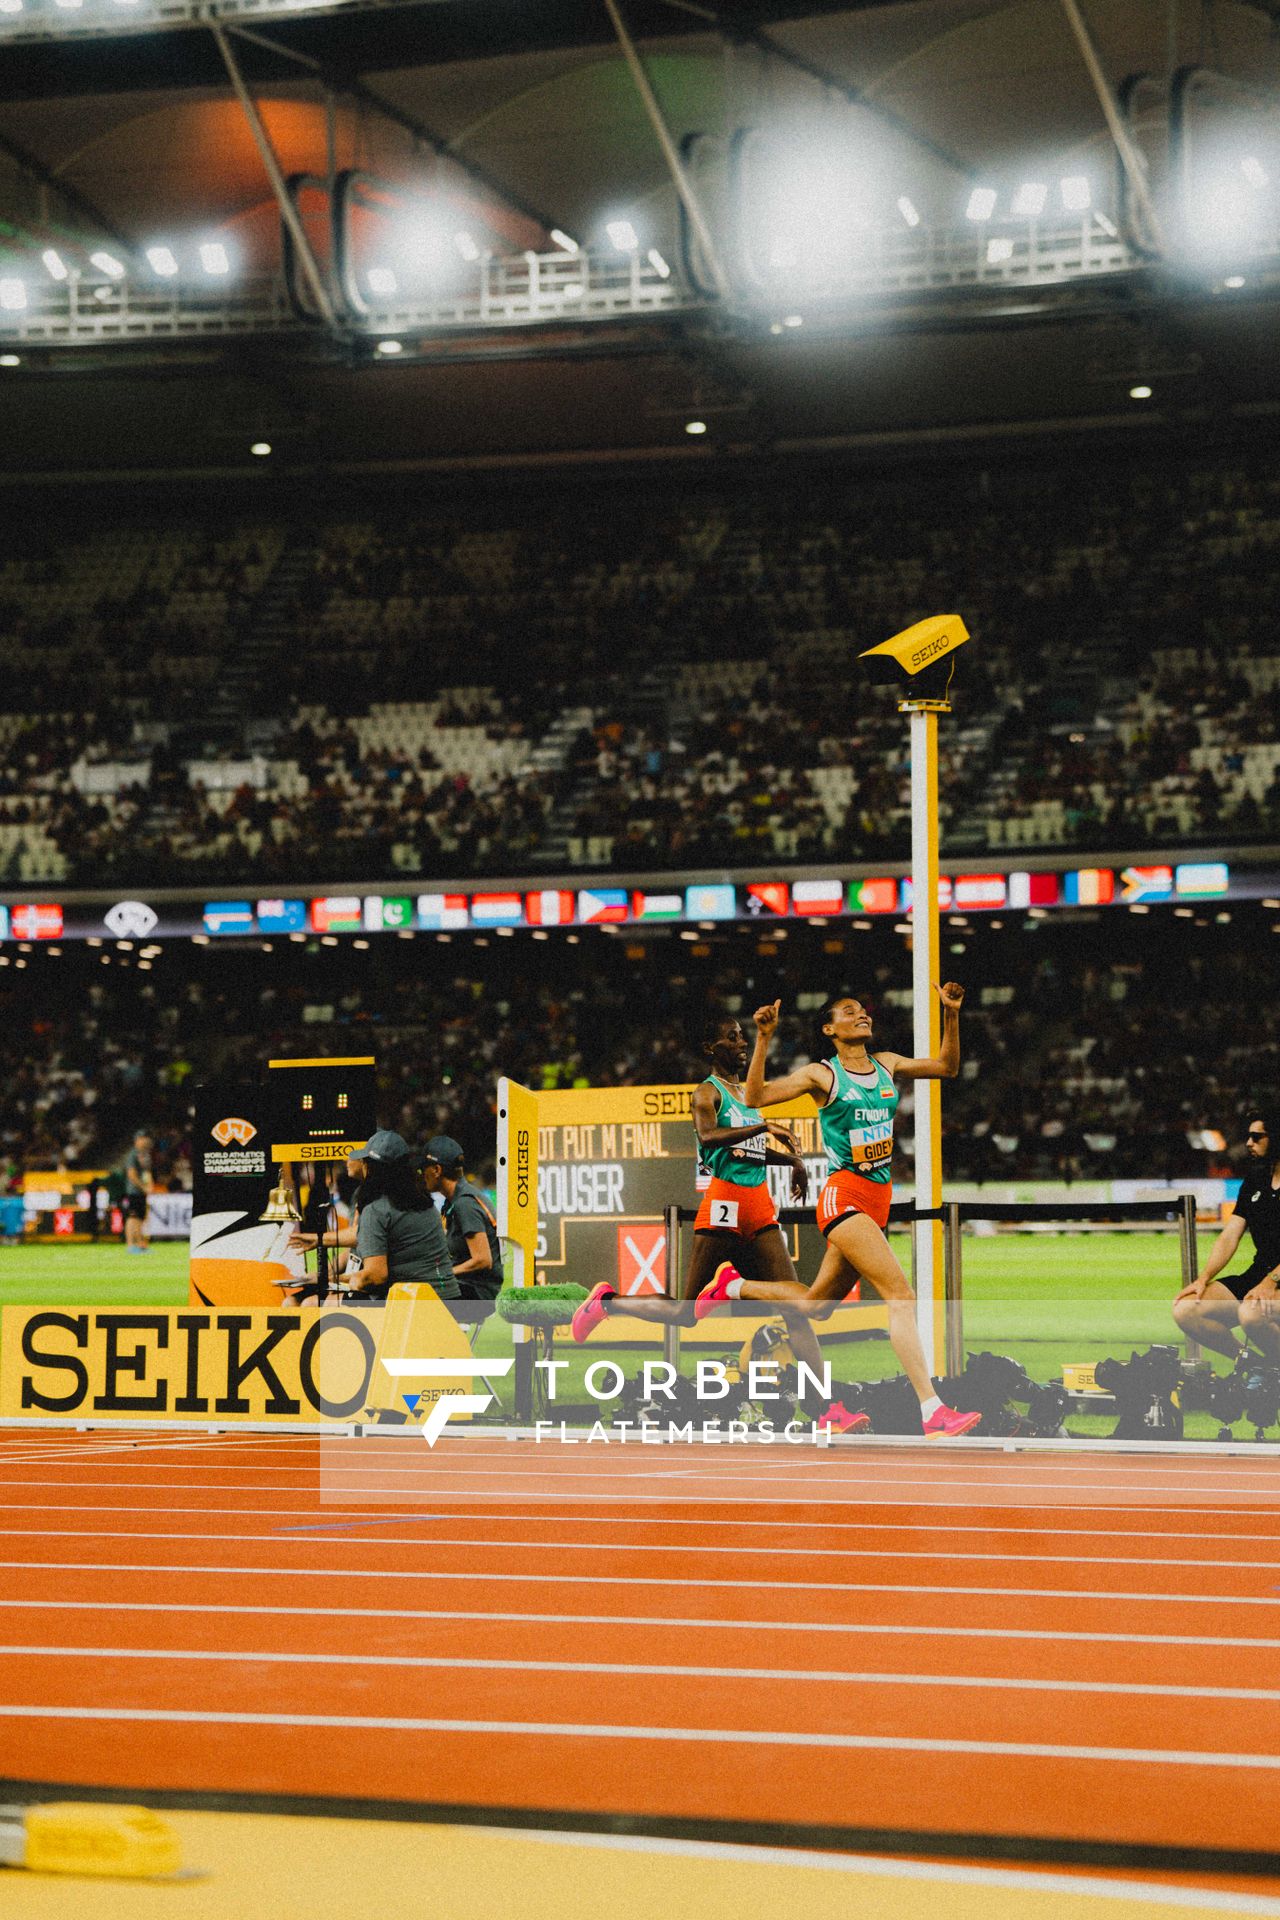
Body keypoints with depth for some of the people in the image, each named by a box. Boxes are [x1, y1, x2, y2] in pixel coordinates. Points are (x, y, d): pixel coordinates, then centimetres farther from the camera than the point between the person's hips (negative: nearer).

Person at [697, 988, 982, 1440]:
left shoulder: (887, 1065, 13)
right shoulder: (821, 1075, -4)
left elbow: (946, 1067, 23)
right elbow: (755, 1097, -10)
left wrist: (951, 1015, 10)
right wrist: (764, 1038, -18)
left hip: (878, 1200, 7)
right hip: (843, 1196, -7)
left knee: (814, 1305, 18)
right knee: (901, 1296, -21)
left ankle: (735, 1287, 42)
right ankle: (932, 1413, -27)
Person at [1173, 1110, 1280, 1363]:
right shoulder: (1255, 1178, 15)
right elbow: (1230, 1236, 11)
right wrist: (1203, 1278, -2)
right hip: (1258, 1274, 8)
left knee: (1250, 1313, -39)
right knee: (1185, 1310, -10)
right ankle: (1246, 1357, 7)